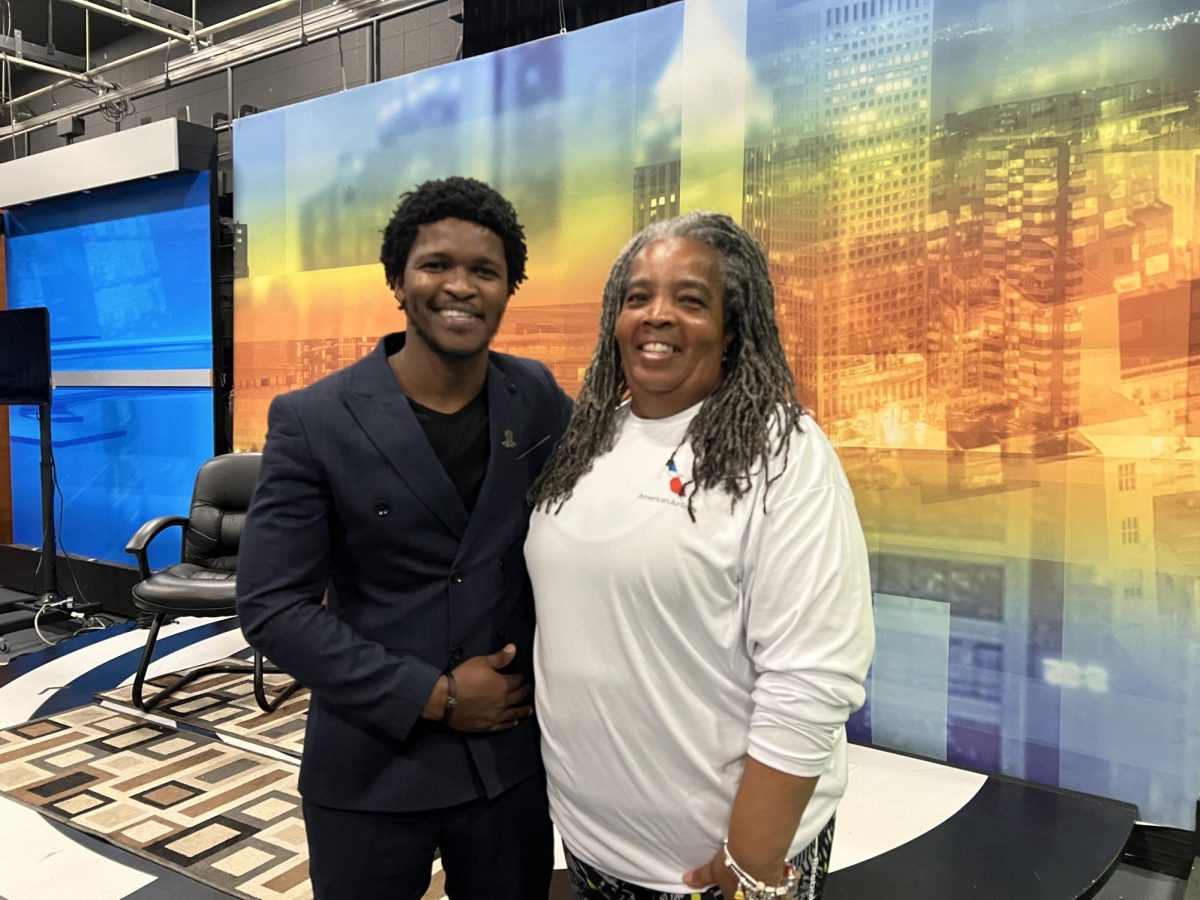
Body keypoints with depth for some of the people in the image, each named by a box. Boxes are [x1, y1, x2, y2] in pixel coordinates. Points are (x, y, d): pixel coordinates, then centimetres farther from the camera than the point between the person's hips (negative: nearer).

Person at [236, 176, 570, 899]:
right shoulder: (312, 421, -11)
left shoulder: (540, 400, -3)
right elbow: (271, 607, -12)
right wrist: (433, 697, -14)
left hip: (515, 755, 3)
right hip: (370, 767, -2)